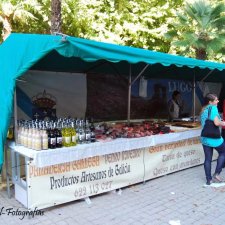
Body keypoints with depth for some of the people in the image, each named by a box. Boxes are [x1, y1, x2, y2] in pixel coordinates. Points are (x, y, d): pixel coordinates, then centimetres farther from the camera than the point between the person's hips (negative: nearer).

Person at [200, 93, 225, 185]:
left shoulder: (203, 110, 13)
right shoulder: (213, 108, -13)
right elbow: (216, 122, -24)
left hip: (204, 138, 7)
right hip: (214, 138, -7)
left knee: (208, 159, 12)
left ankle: (208, 179, 19)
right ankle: (216, 174, 13)